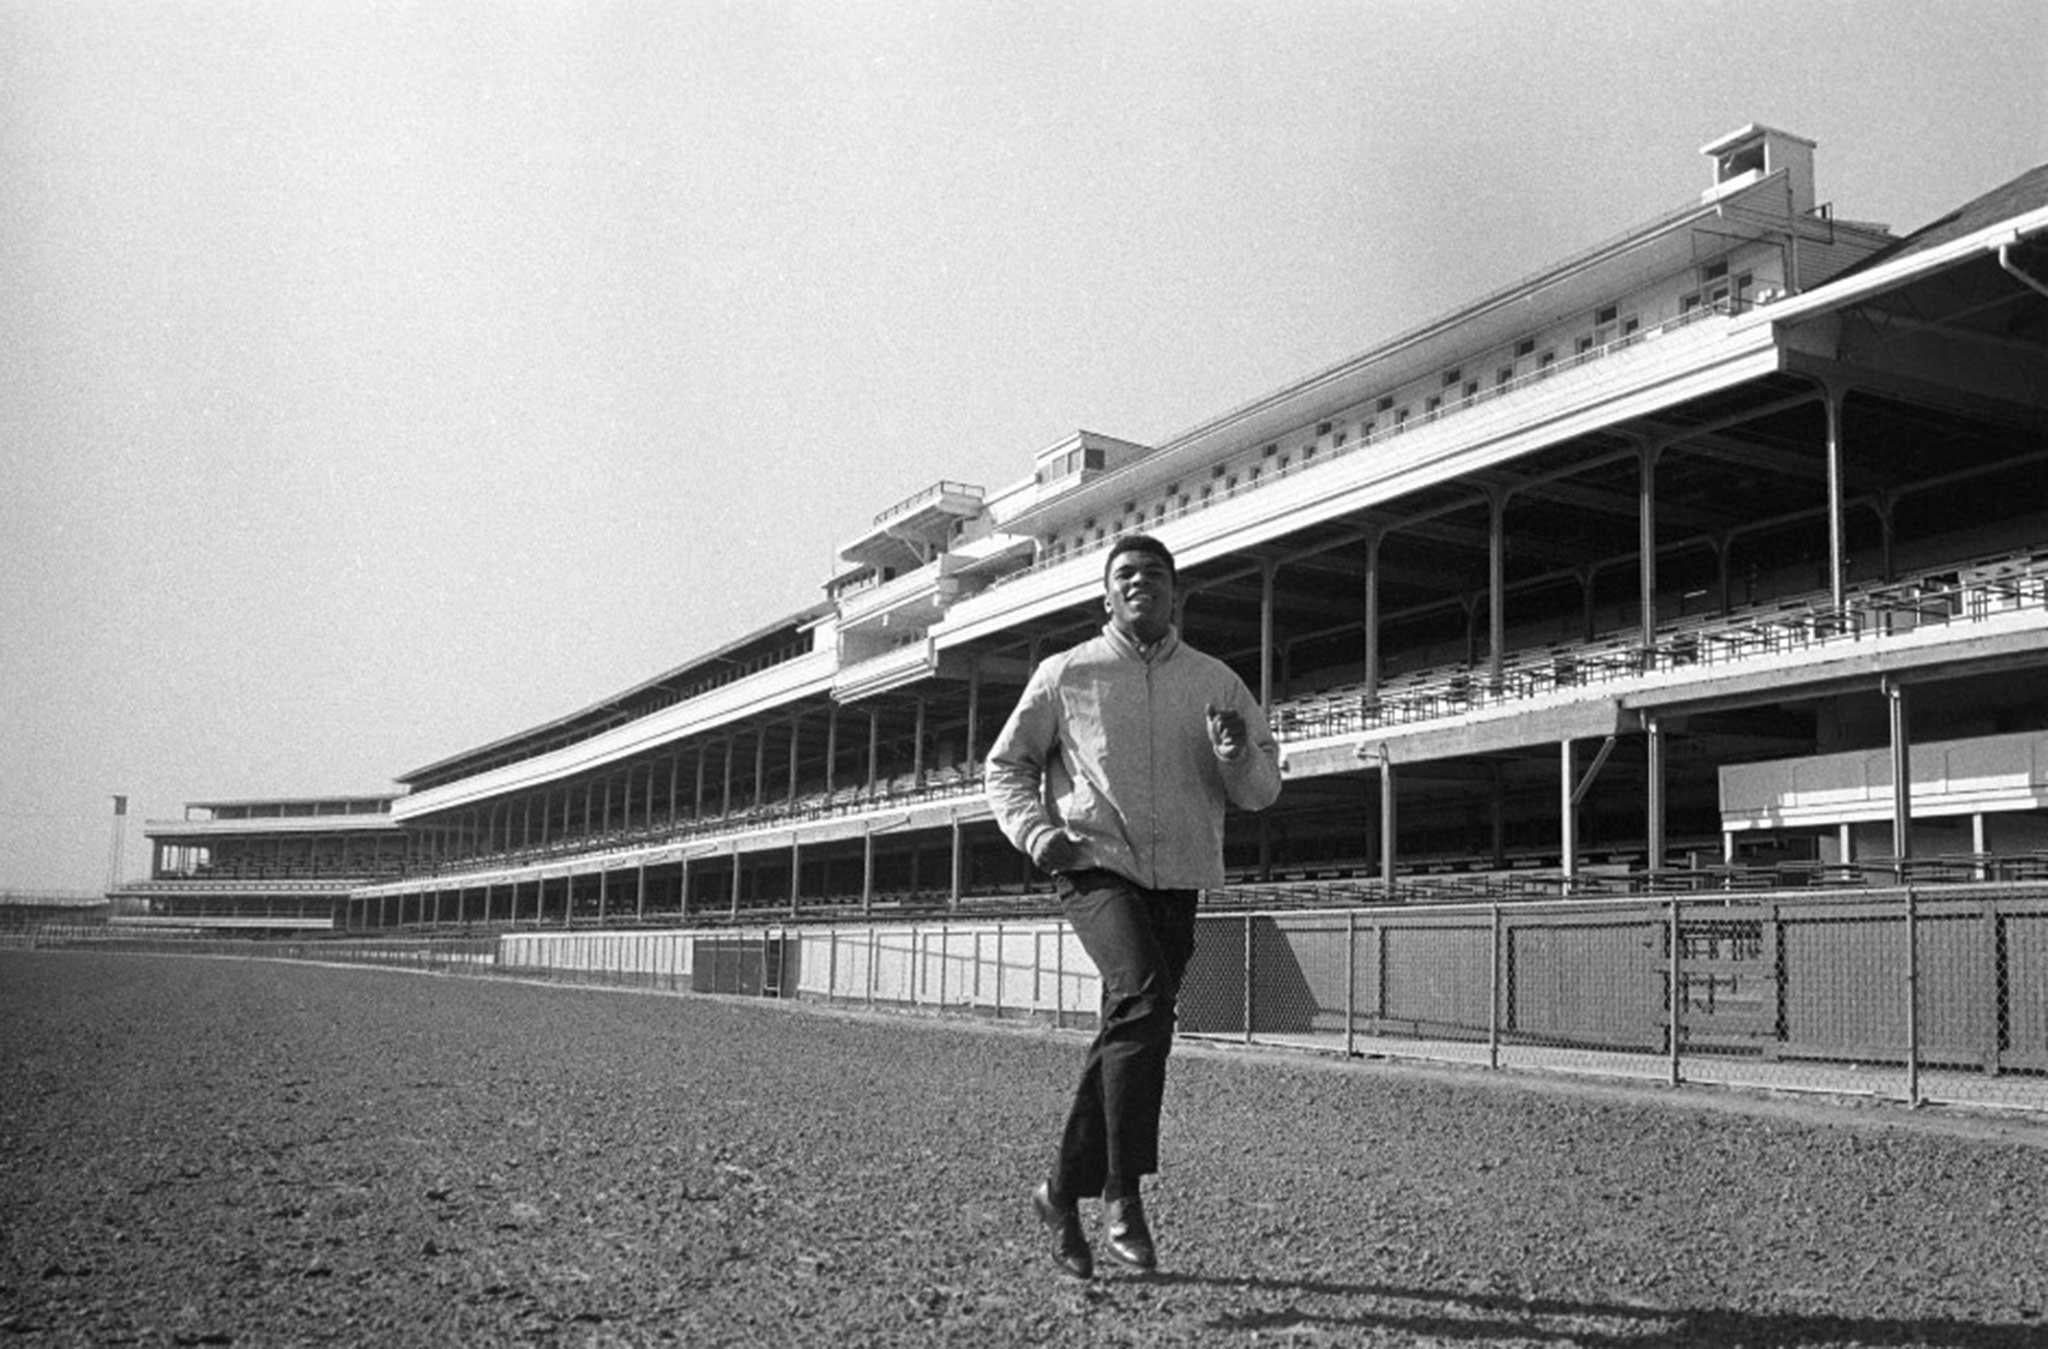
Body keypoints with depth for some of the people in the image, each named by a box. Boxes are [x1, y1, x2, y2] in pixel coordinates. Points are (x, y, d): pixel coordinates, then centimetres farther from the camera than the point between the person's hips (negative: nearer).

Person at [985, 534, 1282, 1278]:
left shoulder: (1216, 683, 10)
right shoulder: (1066, 675, 5)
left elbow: (1262, 790, 11)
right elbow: (1005, 766, 11)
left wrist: (1237, 754, -12)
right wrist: (1038, 834, -7)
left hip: (1177, 879, 4)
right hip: (1095, 866, -4)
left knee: (1128, 1034, 7)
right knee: (1143, 999, -26)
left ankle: (1065, 1191, 24)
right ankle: (1124, 1196, -19)